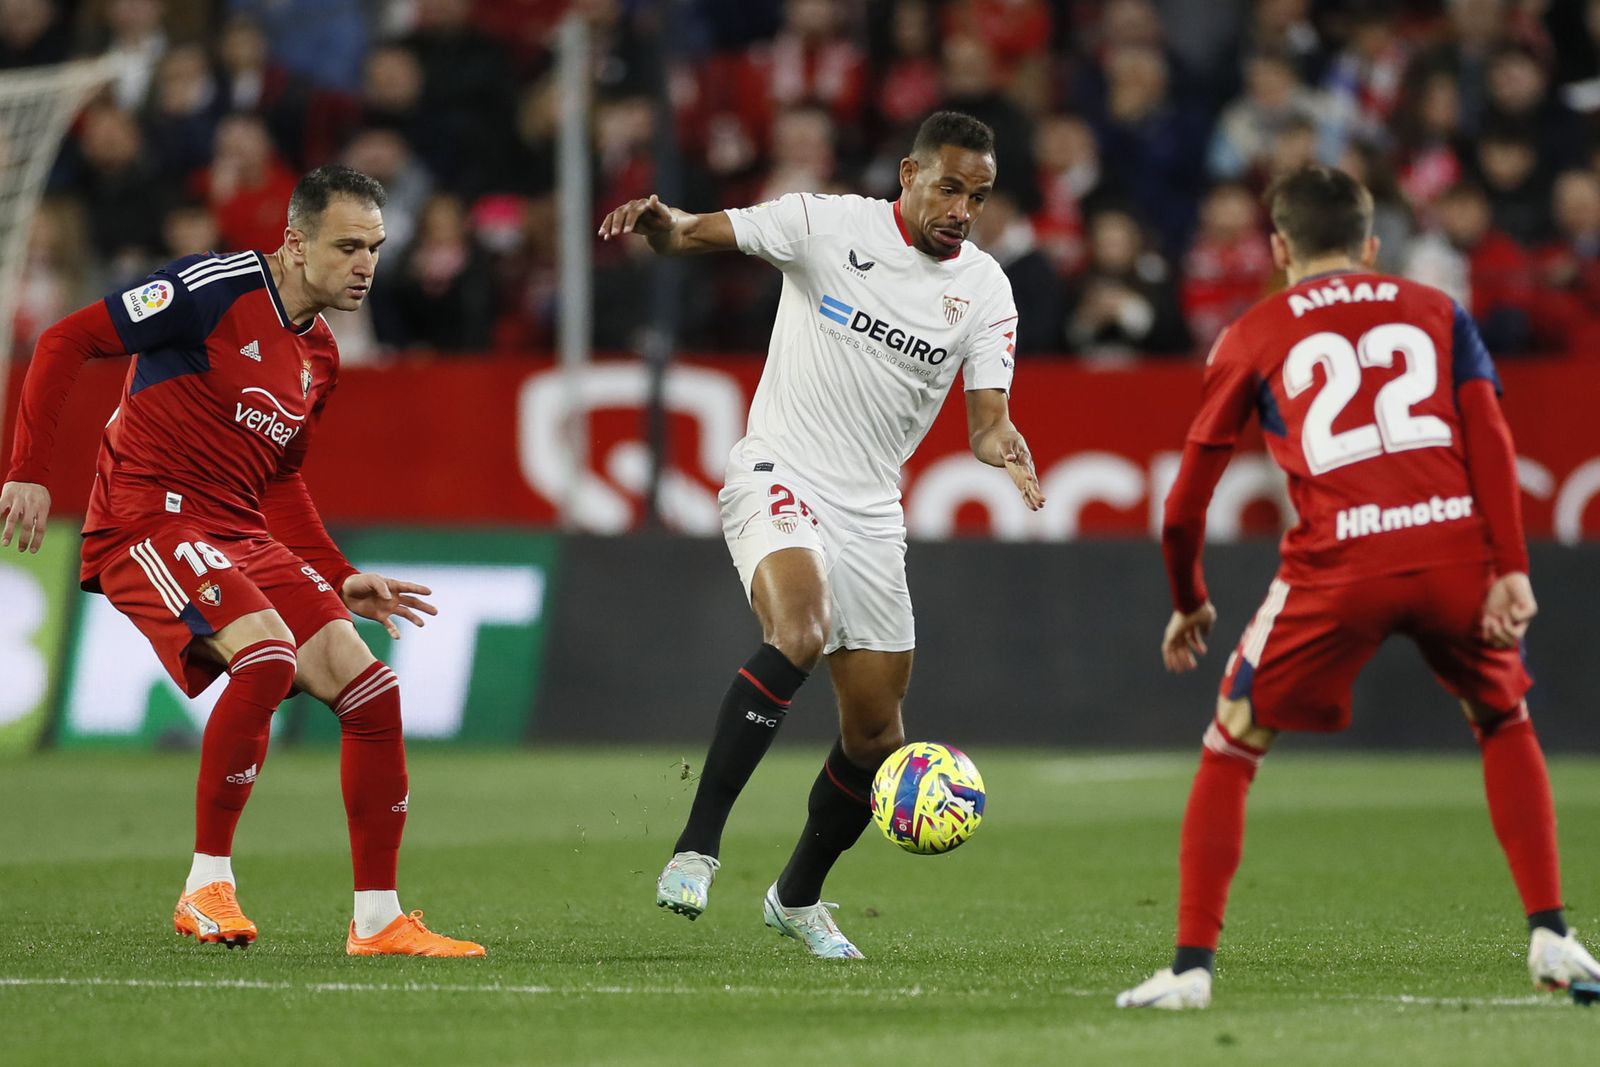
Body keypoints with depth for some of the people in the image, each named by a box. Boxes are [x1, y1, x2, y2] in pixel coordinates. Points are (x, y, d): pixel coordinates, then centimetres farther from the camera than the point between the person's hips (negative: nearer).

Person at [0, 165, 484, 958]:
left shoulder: (320, 356, 13)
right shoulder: (218, 289, -12)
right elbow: (64, 342, -12)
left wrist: (342, 583, 18)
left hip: (242, 535, 8)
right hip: (147, 524, -8)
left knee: (371, 692, -1)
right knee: (268, 653, -31)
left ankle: (378, 922, 9)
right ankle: (207, 886, -18)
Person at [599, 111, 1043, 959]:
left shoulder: (984, 290, 3)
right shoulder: (829, 225, -6)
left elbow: (987, 420, -3)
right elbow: (696, 234, -8)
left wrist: (1009, 454, -27)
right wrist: (659, 221, -32)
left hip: (871, 510, 5)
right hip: (778, 475, -5)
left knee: (875, 735, 7)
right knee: (798, 634, -34)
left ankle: (798, 896, 31)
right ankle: (698, 843, -31)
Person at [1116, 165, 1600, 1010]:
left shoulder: (1253, 336, 19)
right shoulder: (1436, 312, 21)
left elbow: (1186, 503, 18)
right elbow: (1490, 440, 6)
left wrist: (1188, 604, 33)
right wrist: (1512, 569, 0)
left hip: (1339, 564, -2)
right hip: (1455, 551, 2)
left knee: (1230, 751, 14)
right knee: (1505, 725, 27)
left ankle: (1192, 966, 6)